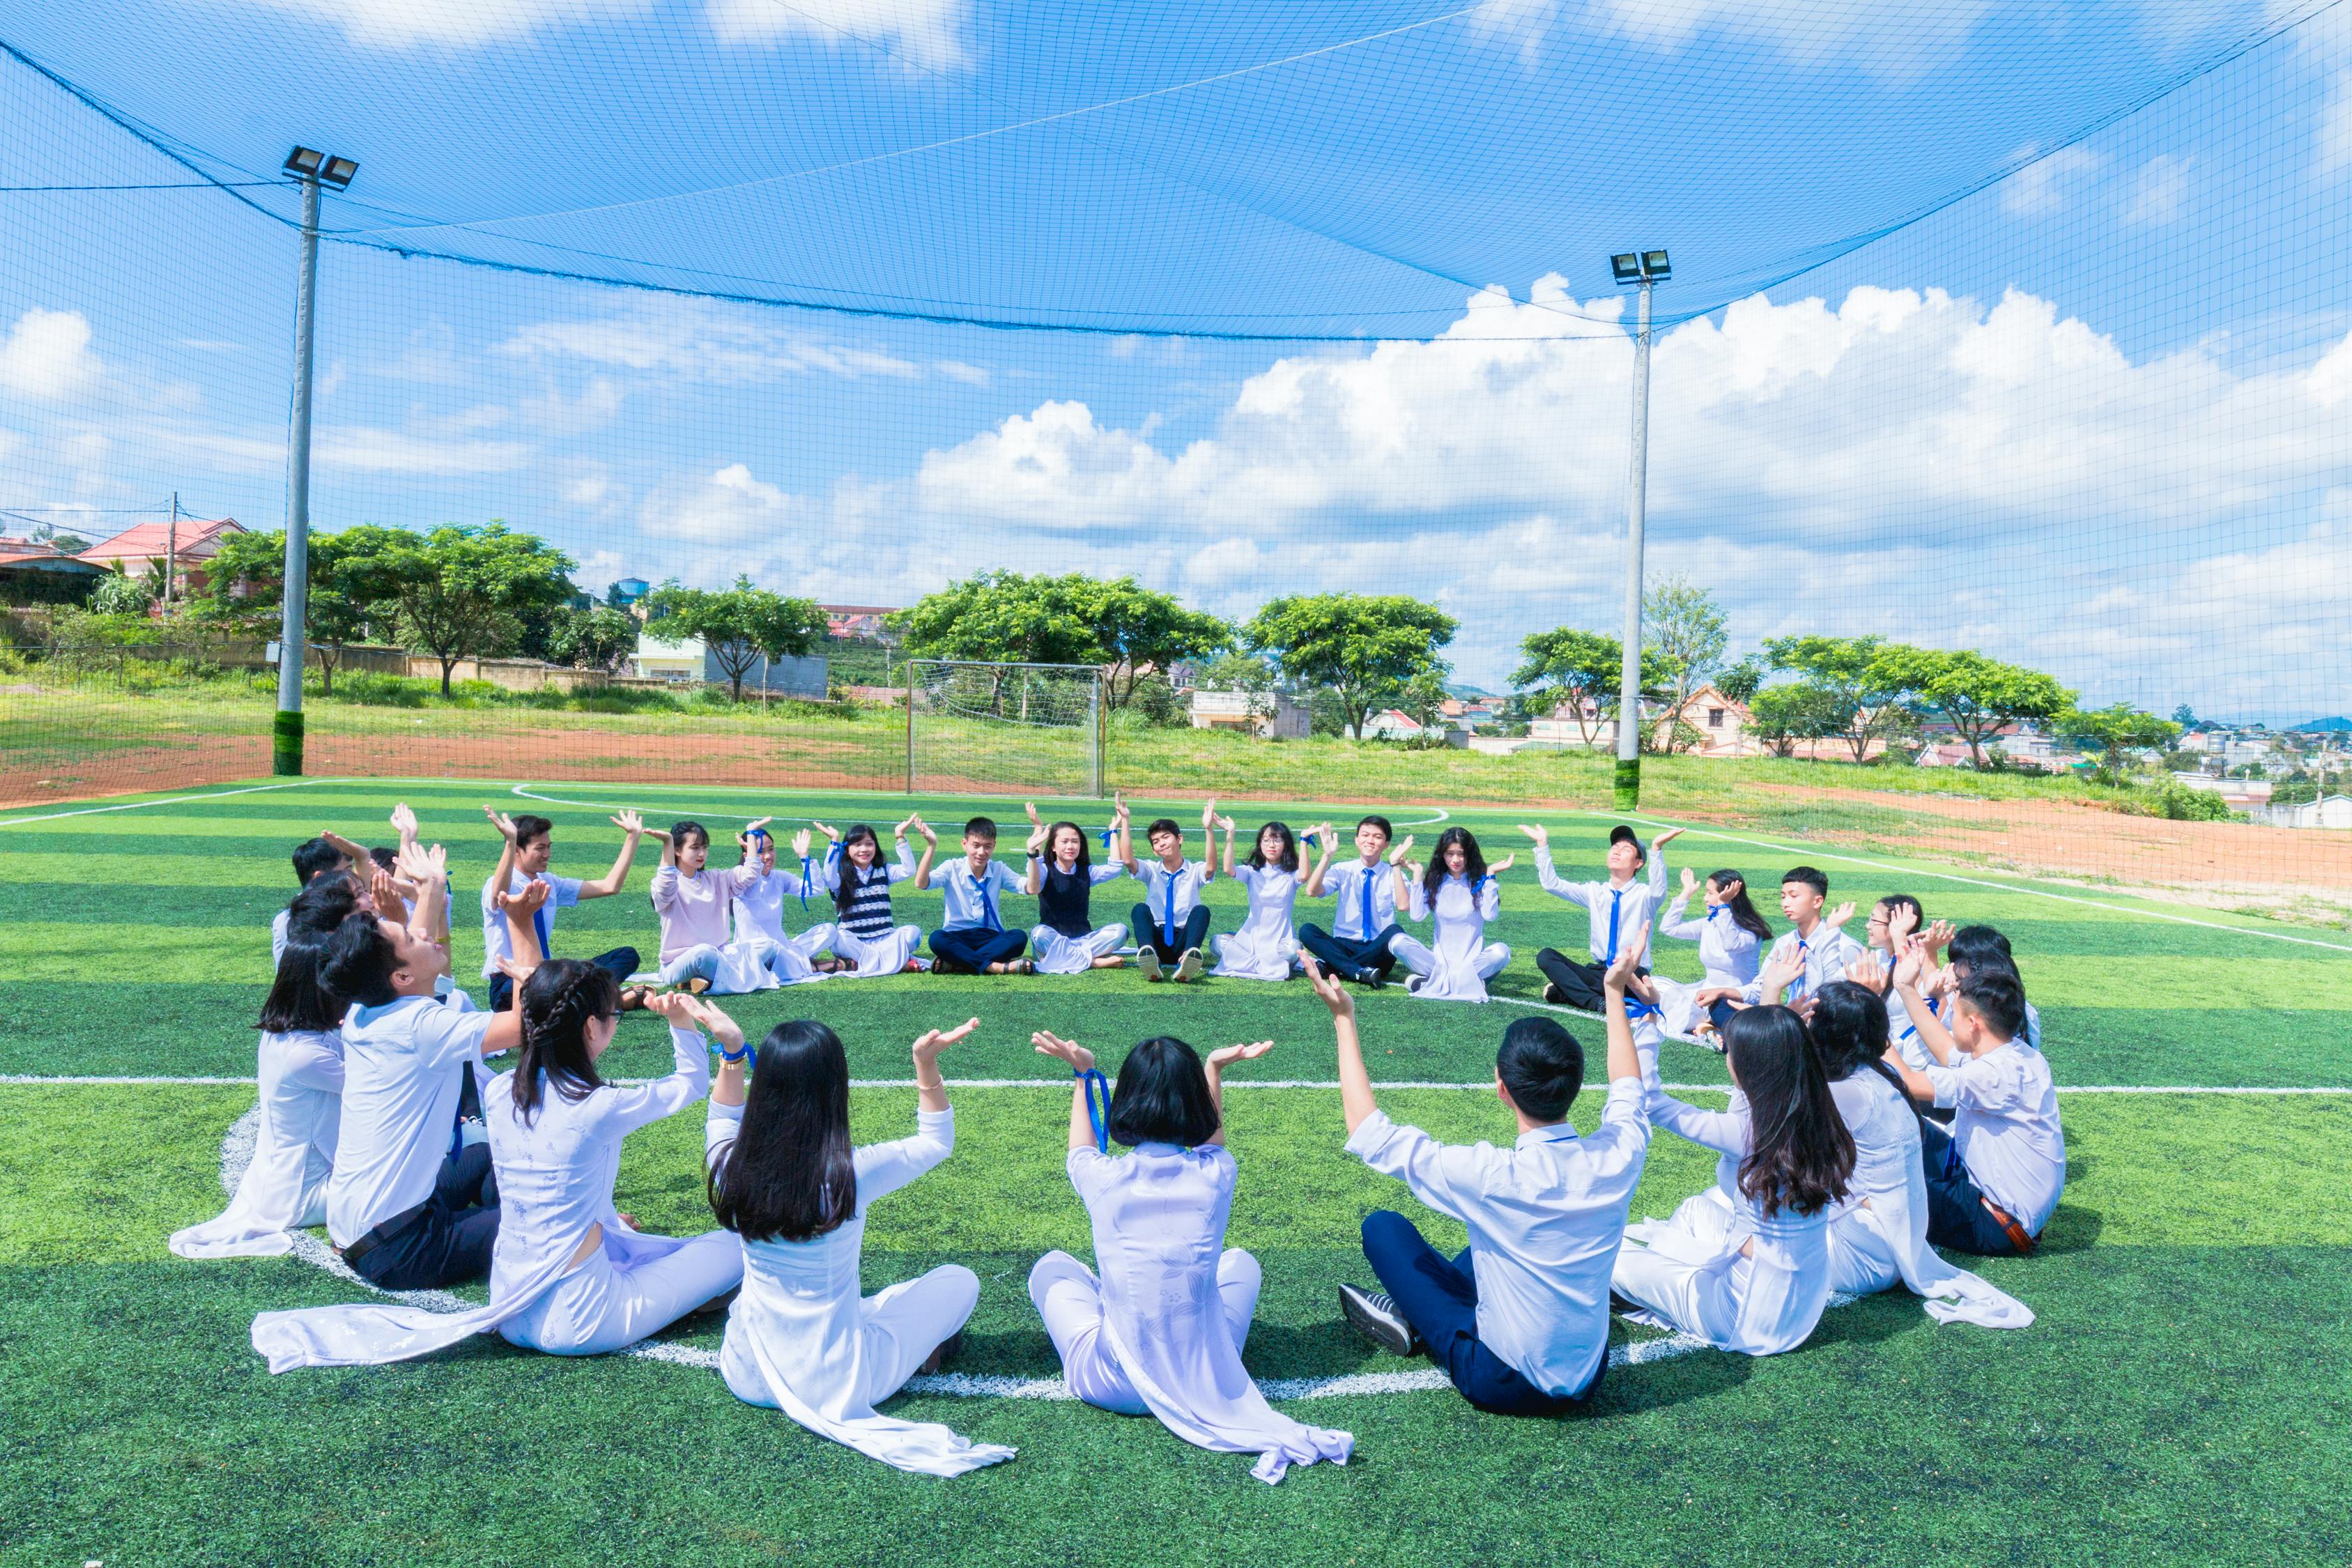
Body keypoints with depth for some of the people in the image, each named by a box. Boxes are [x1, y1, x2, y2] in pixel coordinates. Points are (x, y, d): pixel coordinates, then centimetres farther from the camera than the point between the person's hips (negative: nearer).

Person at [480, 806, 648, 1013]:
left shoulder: (550, 884, 10)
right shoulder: (496, 886, -12)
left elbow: (610, 886, 6)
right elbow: (500, 895, -39)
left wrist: (633, 837, 1)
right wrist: (510, 841, -53)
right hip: (508, 987, -7)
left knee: (627, 956, -8)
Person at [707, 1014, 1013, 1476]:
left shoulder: (733, 1166, -15)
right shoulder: (851, 1174, -26)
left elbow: (724, 1119, 12)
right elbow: (937, 1142, -6)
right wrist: (927, 1064, -9)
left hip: (747, 1377, 5)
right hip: (833, 1383, -4)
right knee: (960, 1280, 14)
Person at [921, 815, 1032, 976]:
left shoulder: (999, 870, 7)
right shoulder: (952, 868, 0)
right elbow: (921, 883, -17)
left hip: (989, 937, 2)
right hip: (957, 937, -2)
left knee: (1019, 937, -28)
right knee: (936, 939, -34)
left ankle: (955, 964, -31)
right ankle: (997, 967, -37)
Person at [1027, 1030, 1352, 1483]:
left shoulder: (1104, 1177, -15)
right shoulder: (1216, 1175, -13)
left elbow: (1083, 1150, 13)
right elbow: (1211, 1140, 16)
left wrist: (1083, 1072, 20)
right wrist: (1213, 1071, 19)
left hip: (1114, 1384, -1)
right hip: (1206, 1379, 1)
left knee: (1052, 1266, 24)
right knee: (1241, 1261, 28)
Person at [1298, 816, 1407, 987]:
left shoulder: (1392, 875, 0)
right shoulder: (1342, 871, 3)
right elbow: (1312, 891, -14)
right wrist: (1327, 855, -21)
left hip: (1377, 951, -1)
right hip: (1344, 946, 1)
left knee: (1395, 931, -32)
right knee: (1306, 930, -24)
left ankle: (1339, 967, -24)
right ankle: (1360, 972, -34)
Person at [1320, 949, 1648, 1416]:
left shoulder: (1495, 1177, -31)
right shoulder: (1621, 1155, -17)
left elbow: (1370, 1135, -19)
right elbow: (1628, 1089, 9)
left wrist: (1343, 1019, -15)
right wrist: (1615, 993, 19)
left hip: (1508, 1387, -5)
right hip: (1589, 1378, 5)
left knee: (1383, 1227, 2)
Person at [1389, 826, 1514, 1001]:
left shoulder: (1480, 881, 3)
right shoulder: (1434, 881, 7)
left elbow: (1490, 914, -15)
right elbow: (1417, 915, -8)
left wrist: (1490, 876, -13)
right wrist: (1417, 875, -7)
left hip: (1473, 959, -1)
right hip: (1439, 959, 2)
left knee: (1501, 951, -32)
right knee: (1397, 942, -22)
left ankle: (1436, 981, -24)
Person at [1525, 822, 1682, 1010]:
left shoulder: (1643, 894, -4)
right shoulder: (1594, 892, 9)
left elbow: (1658, 891, -29)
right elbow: (1552, 884, 3)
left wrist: (1656, 848, -42)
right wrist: (1542, 843, -7)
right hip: (1599, 972, 4)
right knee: (1545, 956, -16)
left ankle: (1569, 991, -22)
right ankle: (1596, 1002, -31)